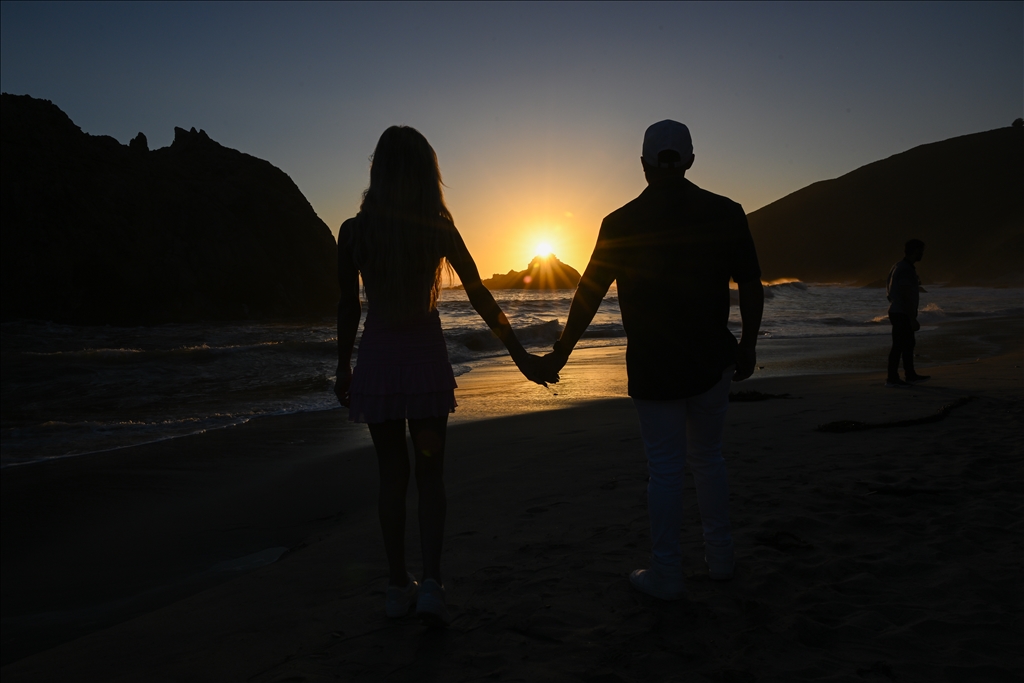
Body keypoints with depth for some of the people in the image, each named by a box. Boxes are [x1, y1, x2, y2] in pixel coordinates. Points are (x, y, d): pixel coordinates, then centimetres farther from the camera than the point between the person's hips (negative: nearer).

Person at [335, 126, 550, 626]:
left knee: (392, 476, 10)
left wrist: (344, 368, 12)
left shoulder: (353, 231, -5)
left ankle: (399, 586, 18)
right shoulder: (439, 229, -5)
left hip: (377, 360, 1)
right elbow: (480, 298, -3)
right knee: (429, 475, 9)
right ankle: (431, 584, -1)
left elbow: (347, 308, -1)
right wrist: (520, 355, 4)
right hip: (426, 359, 0)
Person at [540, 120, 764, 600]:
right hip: (712, 363, 2)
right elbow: (751, 288, 1)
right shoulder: (725, 213, -2)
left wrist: (560, 353, 9)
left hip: (652, 368, -2)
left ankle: (666, 575, 11)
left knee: (664, 468, 5)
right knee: (707, 457, 18)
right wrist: (747, 347, 14)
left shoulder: (620, 223, -5)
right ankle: (720, 556, 28)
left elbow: (589, 295, -1)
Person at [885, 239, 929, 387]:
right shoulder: (906, 270, -20)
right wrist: (913, 320, -21)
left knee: (909, 343, 17)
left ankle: (910, 375, 25)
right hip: (902, 314, -10)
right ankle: (892, 379, 2)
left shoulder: (900, 266, 12)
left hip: (899, 312, 10)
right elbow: (907, 297, -23)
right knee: (898, 346, -4)